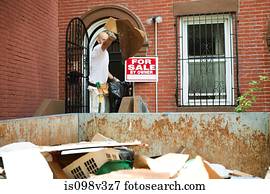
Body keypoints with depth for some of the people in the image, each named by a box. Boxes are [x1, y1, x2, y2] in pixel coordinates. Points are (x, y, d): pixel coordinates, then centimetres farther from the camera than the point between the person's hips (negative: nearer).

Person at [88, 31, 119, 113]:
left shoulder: (105, 52, 18)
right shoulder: (97, 49, -11)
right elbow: (104, 45, -37)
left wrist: (113, 78, 25)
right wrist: (110, 38, -57)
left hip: (103, 86, 9)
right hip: (95, 86, -9)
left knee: (105, 110, 13)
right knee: (95, 110, -8)